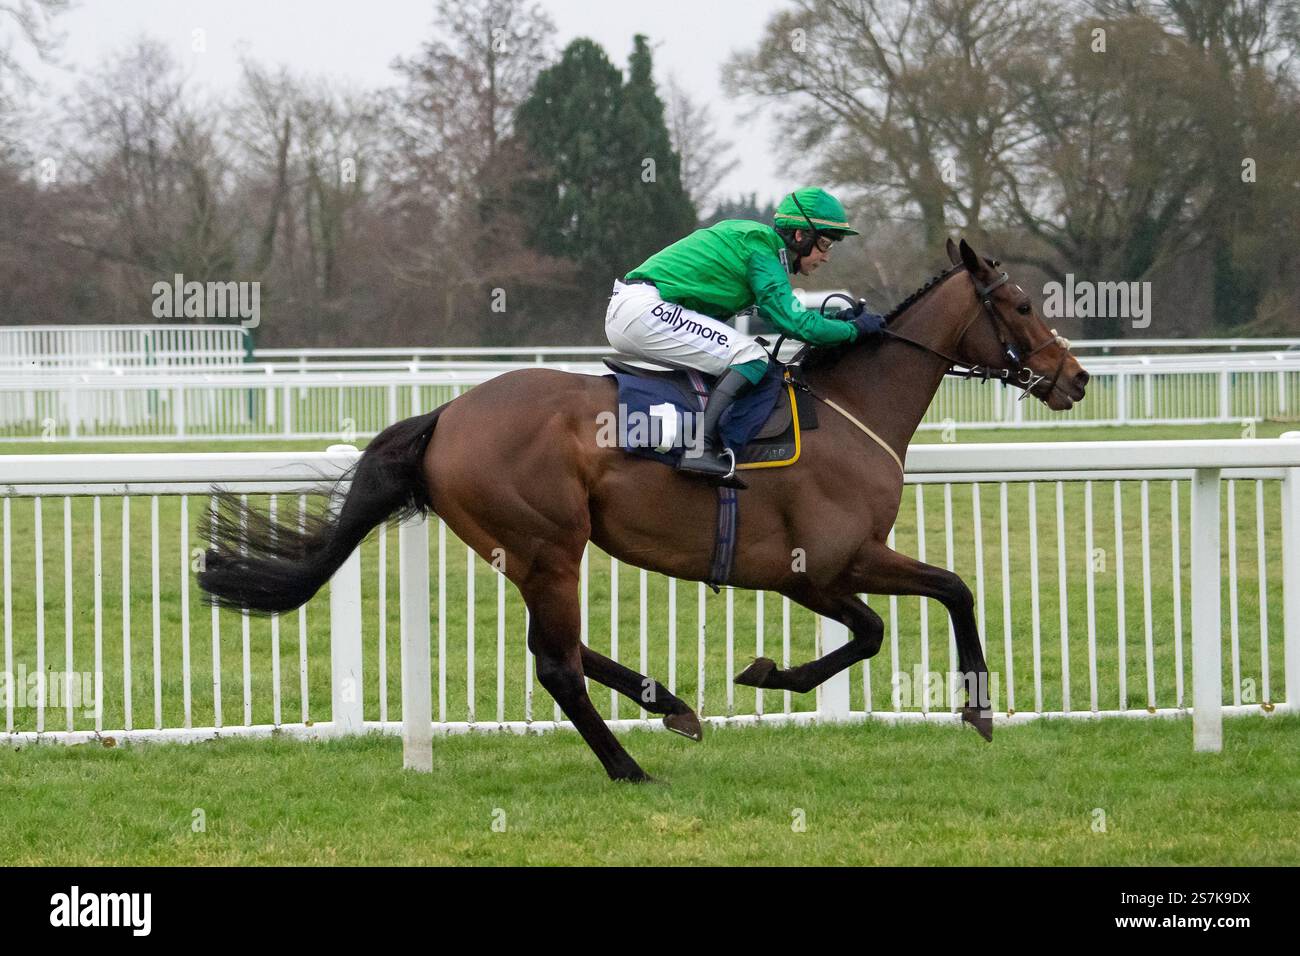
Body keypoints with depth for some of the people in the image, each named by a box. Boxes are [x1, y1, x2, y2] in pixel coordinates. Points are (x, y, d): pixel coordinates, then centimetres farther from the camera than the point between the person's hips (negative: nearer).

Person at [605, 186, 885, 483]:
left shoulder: (753, 237, 19)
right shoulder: (762, 252, -11)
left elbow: (781, 314, 28)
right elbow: (796, 324, -14)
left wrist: (835, 319, 19)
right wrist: (854, 329, -2)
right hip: (645, 311, -11)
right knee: (750, 357, -15)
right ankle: (702, 448, -27)